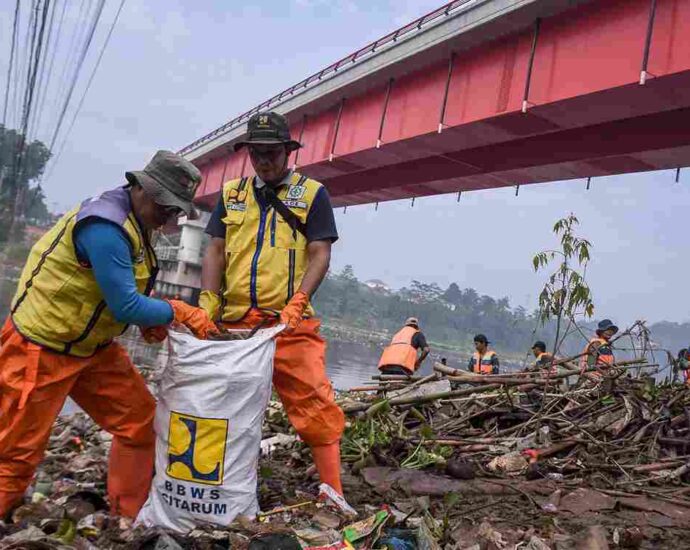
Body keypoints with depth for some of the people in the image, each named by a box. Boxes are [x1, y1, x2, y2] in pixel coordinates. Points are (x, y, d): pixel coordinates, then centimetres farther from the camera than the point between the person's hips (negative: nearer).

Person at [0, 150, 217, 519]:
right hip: (42, 349, -9)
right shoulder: (105, 225, -26)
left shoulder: (133, 223, 4)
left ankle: (128, 519, 21)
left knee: (139, 420, 8)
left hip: (92, 347, 9)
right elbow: (125, 306, -27)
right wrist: (178, 312, -15)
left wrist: (147, 320, -2)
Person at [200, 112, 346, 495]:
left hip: (290, 323, -3)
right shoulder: (231, 194, 16)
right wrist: (208, 302, -2)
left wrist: (296, 303, -16)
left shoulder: (312, 194, 5)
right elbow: (215, 251, 12)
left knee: (314, 406, -8)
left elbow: (320, 255, -2)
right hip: (235, 321, 4)